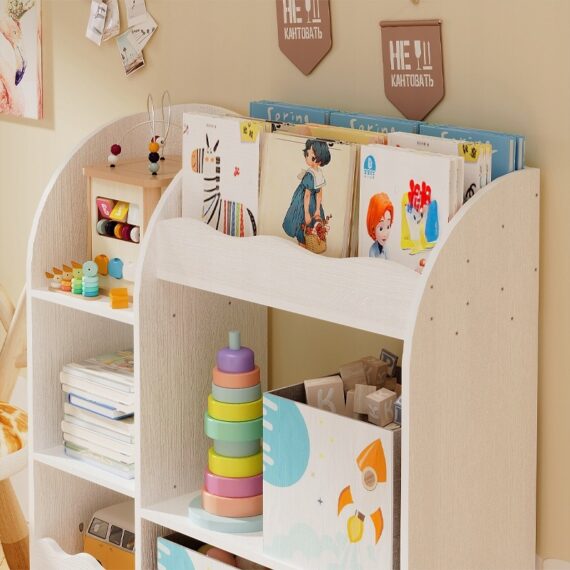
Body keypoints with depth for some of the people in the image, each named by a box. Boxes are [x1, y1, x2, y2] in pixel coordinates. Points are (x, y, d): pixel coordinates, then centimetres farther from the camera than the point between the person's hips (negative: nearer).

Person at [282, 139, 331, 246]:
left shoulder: (309, 175, -27)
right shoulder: (320, 173, -4)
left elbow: (307, 195, -23)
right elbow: (319, 194, 1)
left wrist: (307, 214, -20)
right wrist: (317, 210, 6)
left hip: (303, 206, -7)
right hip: (314, 205, 7)